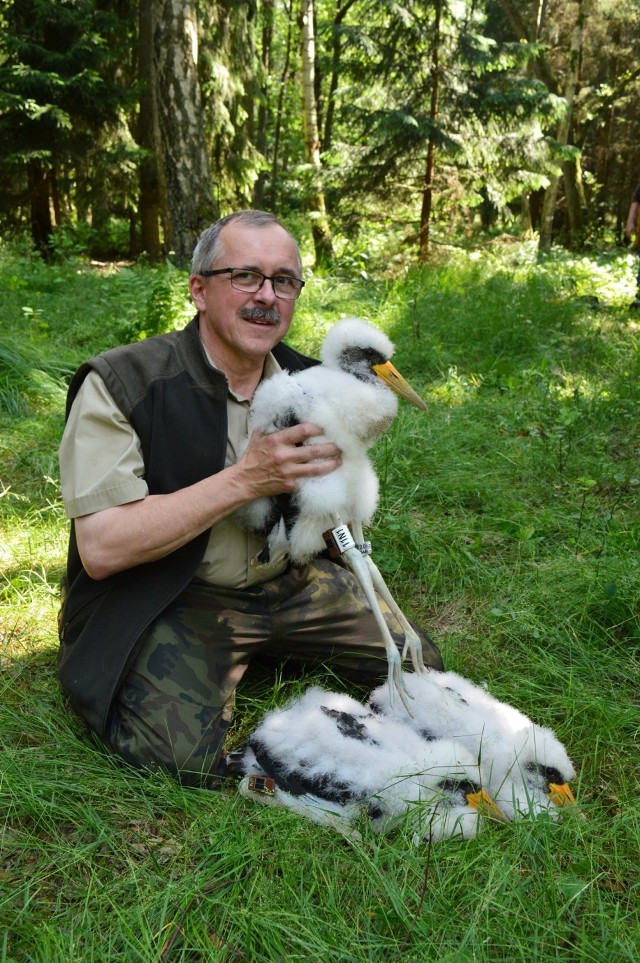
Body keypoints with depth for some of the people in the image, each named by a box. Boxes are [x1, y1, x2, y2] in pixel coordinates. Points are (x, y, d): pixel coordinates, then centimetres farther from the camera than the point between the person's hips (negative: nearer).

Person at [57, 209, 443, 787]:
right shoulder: (119, 384, -16)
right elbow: (100, 550, -23)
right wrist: (244, 480, -28)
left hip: (285, 584, 6)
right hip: (164, 599, -5)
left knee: (420, 665, 3)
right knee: (187, 756, -27)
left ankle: (251, 652, 18)